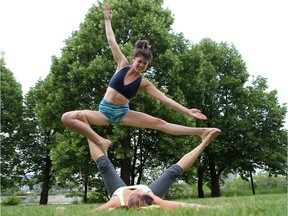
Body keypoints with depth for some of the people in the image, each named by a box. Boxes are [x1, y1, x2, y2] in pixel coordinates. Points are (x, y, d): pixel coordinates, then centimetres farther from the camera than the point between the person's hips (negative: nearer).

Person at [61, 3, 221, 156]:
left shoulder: (144, 83, -1)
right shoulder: (122, 65, 1)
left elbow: (165, 99, -6)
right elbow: (111, 40, 6)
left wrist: (187, 111, -13)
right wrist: (107, 19, 11)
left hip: (123, 113, 0)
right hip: (104, 111, 1)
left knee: (160, 123, -13)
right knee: (67, 117, -23)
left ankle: (200, 132, -10)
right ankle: (101, 142, -28)